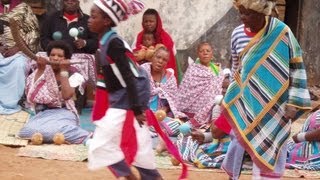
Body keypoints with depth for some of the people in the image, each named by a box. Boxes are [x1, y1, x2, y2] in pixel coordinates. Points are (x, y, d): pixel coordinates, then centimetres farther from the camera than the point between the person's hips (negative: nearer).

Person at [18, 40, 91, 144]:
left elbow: (66, 96, -13)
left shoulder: (73, 75, 5)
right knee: (30, 130, -31)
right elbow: (32, 97, -2)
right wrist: (40, 70, -5)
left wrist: (64, 71, -10)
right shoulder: (42, 72, 11)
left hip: (63, 113, -3)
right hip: (43, 113, 3)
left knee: (50, 131, -37)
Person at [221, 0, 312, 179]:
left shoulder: (282, 32, -14)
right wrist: (232, 96, 15)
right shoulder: (237, 34, -3)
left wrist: (293, 104, -10)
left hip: (274, 105, -2)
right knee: (240, 140, 9)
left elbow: (296, 69, -8)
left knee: (270, 146, 5)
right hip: (246, 103, 3)